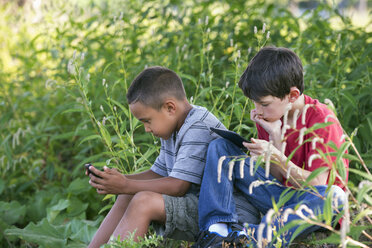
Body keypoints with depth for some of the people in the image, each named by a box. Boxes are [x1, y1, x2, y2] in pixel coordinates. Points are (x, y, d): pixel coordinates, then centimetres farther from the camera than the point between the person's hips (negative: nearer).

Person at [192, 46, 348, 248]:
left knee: (334, 195, -43)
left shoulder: (322, 121, -17)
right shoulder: (268, 117, 0)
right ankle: (216, 229, -22)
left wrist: (277, 158, -28)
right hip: (279, 196, 6)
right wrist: (276, 138, -16)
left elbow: (317, 183, -19)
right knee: (219, 147, -4)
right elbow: (276, 178, -1)